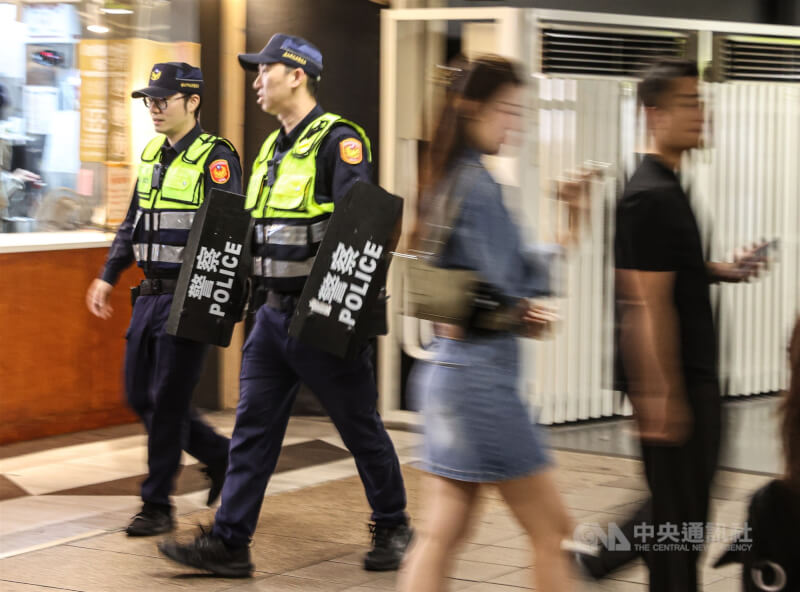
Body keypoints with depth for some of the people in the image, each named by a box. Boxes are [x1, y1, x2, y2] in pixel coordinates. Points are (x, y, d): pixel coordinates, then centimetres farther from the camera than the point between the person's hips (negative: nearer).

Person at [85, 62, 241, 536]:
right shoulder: (152, 155, 14)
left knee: (168, 401, -4)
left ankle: (157, 506, 6)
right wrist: (108, 277, 16)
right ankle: (221, 457, 28)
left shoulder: (215, 157, -11)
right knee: (141, 396, 11)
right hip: (151, 294, 8)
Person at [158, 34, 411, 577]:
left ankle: (393, 527, 21)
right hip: (272, 312, 8)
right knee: (253, 427, 4)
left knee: (359, 426, 5)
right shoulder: (273, 148, 14)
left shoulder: (338, 141, -12)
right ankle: (229, 543, 5)